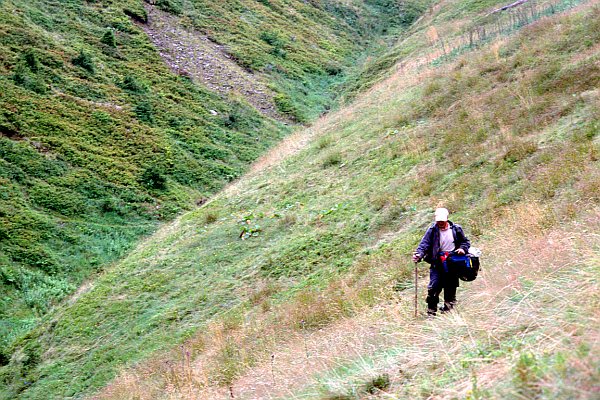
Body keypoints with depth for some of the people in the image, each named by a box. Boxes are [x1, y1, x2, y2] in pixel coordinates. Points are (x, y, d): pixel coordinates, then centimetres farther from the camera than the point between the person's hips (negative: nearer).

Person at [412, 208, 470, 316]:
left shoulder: (456, 229, 4)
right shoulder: (432, 230, -1)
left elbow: (466, 241, 16)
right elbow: (424, 243, -11)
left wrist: (463, 249, -6)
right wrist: (418, 254, -30)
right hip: (437, 264, -2)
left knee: (451, 289, 7)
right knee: (434, 288, -12)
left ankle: (448, 311, 18)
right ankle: (431, 312, -3)